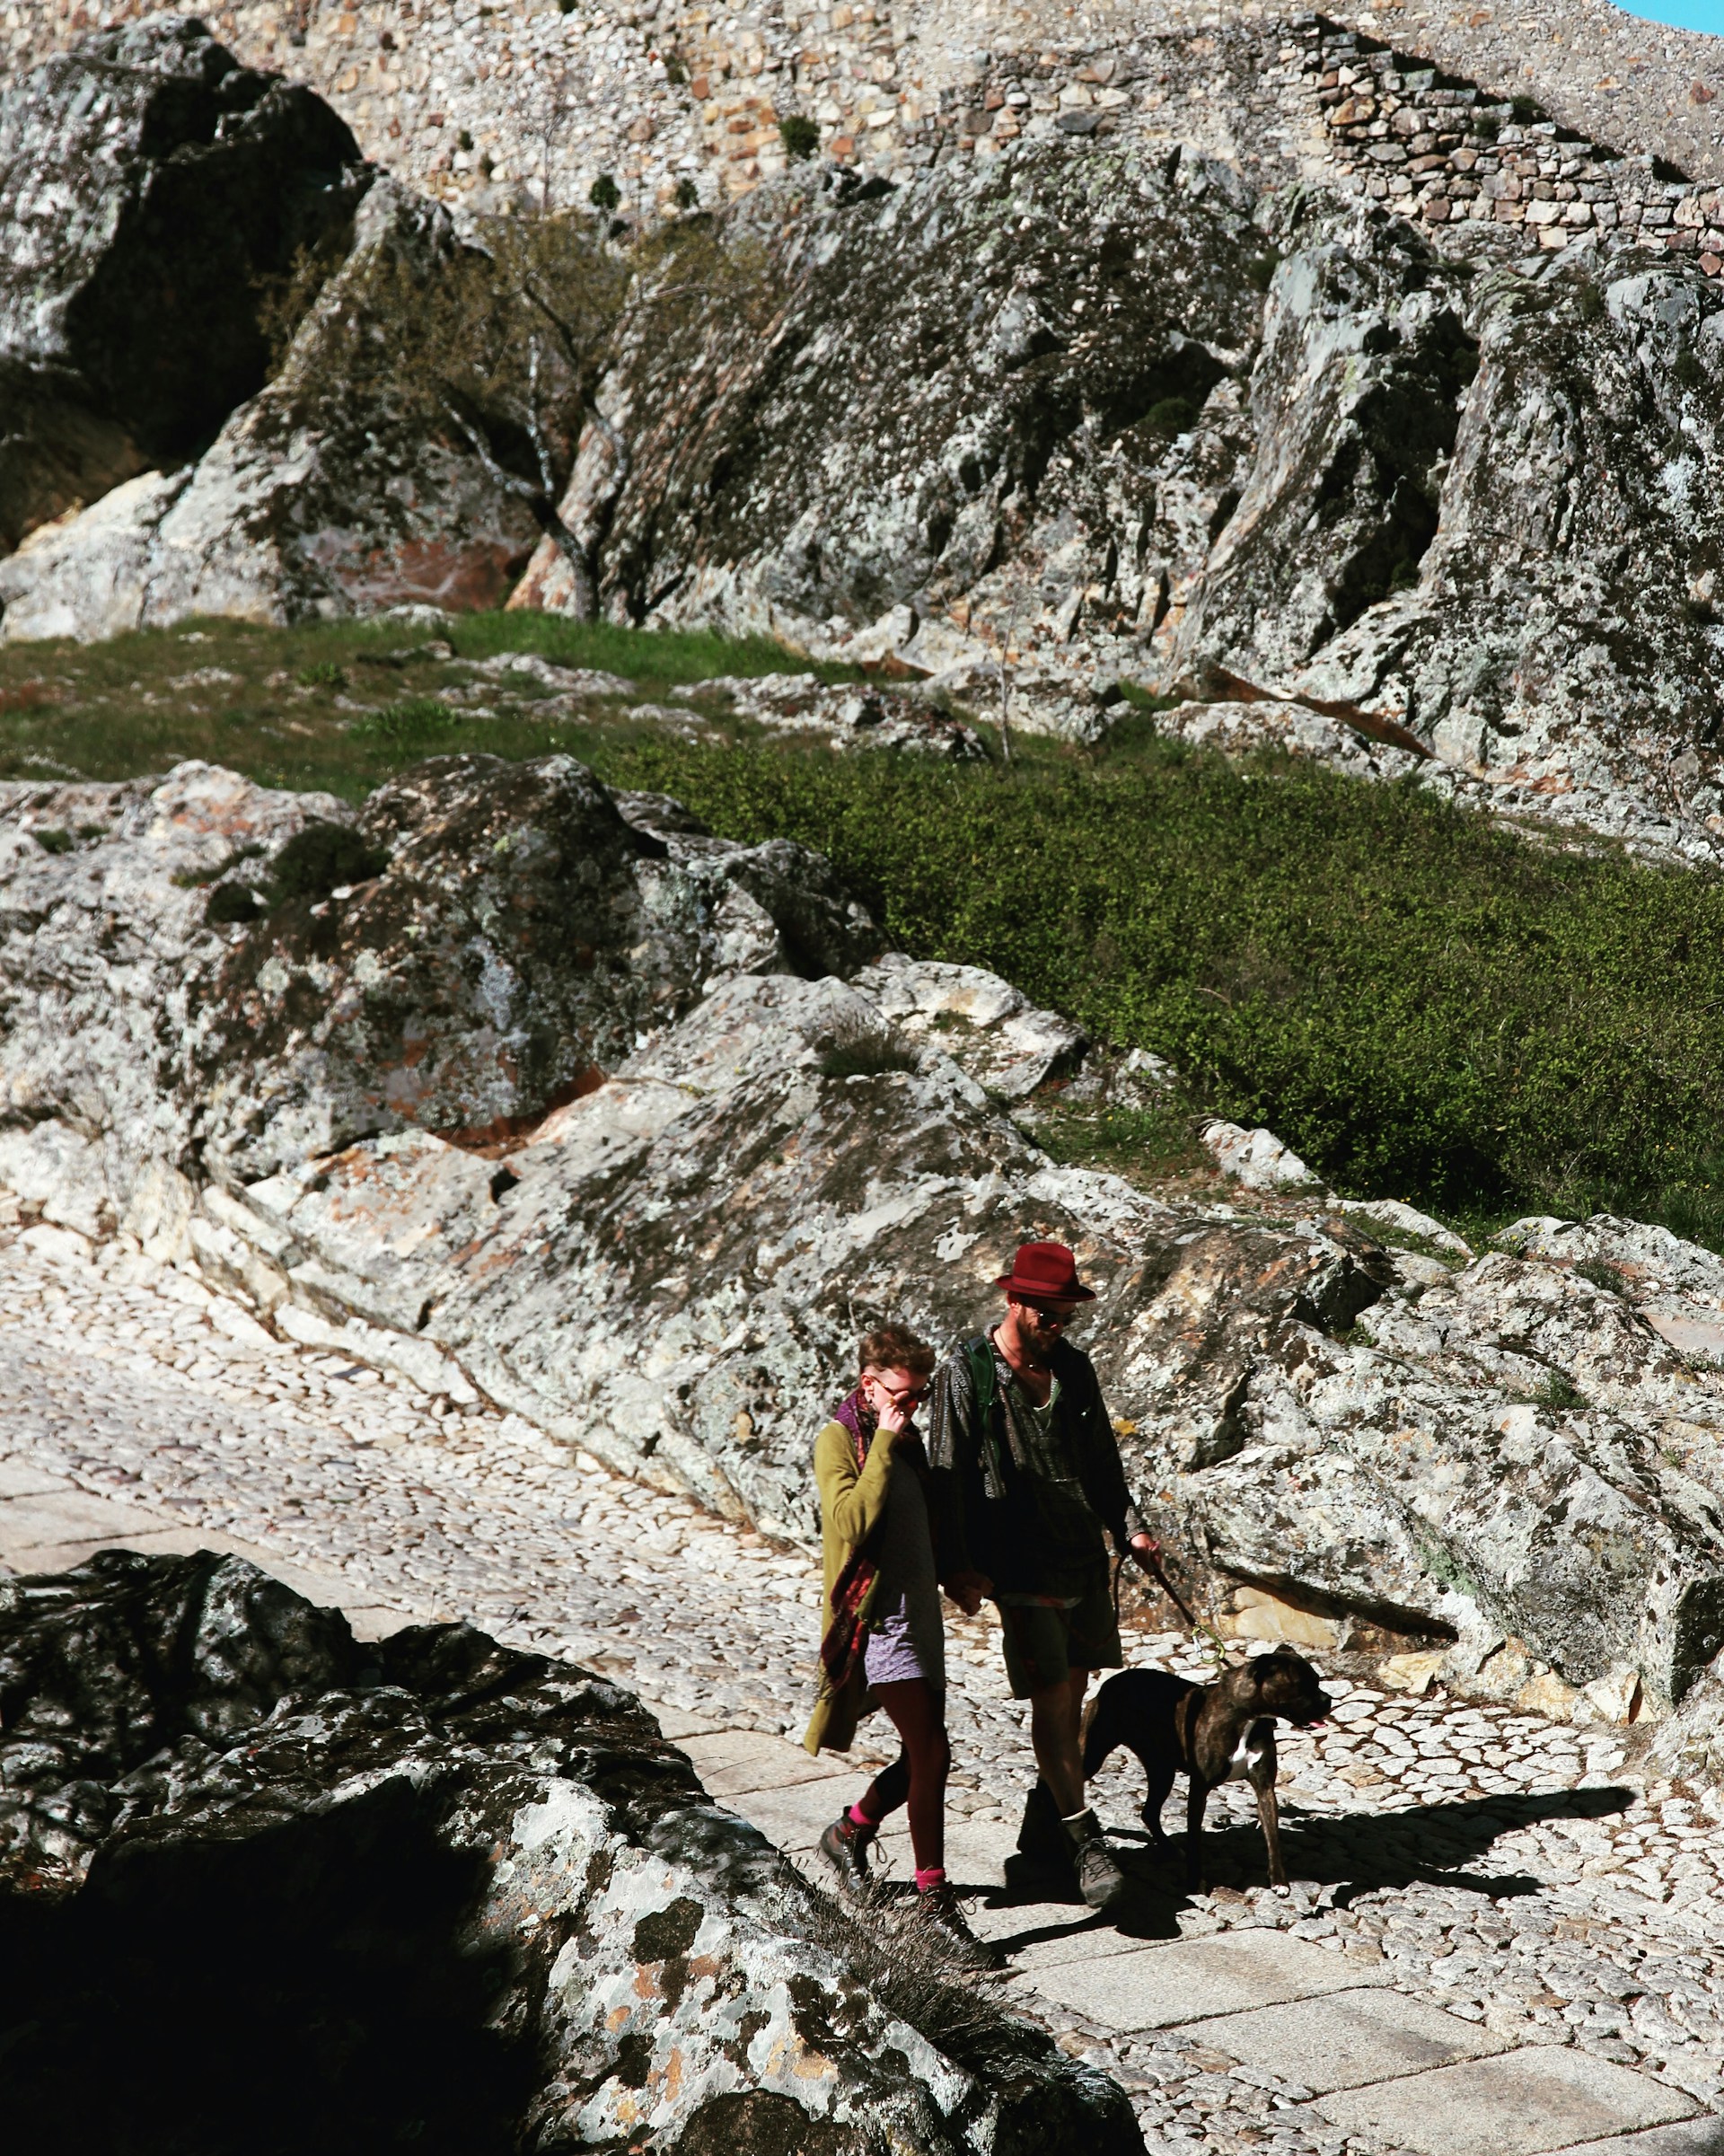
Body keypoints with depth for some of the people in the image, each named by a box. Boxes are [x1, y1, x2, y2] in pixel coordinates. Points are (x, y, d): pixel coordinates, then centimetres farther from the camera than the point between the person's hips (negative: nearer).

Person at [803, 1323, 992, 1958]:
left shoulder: (907, 1439, 14)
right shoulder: (839, 1439, -10)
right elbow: (852, 1520, -26)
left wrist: (955, 1578, 14)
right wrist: (884, 1443, -23)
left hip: (920, 1612, 8)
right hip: (877, 1615, -8)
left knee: (923, 1757, 11)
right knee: (931, 1751, -13)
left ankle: (849, 1832, 34)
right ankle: (934, 1894, -5)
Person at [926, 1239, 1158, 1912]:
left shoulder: (1073, 1368, 8)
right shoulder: (965, 1374, -8)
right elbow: (948, 1476, -7)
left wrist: (1129, 1527, 9)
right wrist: (959, 1565, -12)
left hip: (1085, 1556, 6)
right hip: (1021, 1566, -6)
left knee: (1073, 1695, 9)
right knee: (1051, 1699, -9)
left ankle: (1042, 1831, 22)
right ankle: (1085, 1843, -7)